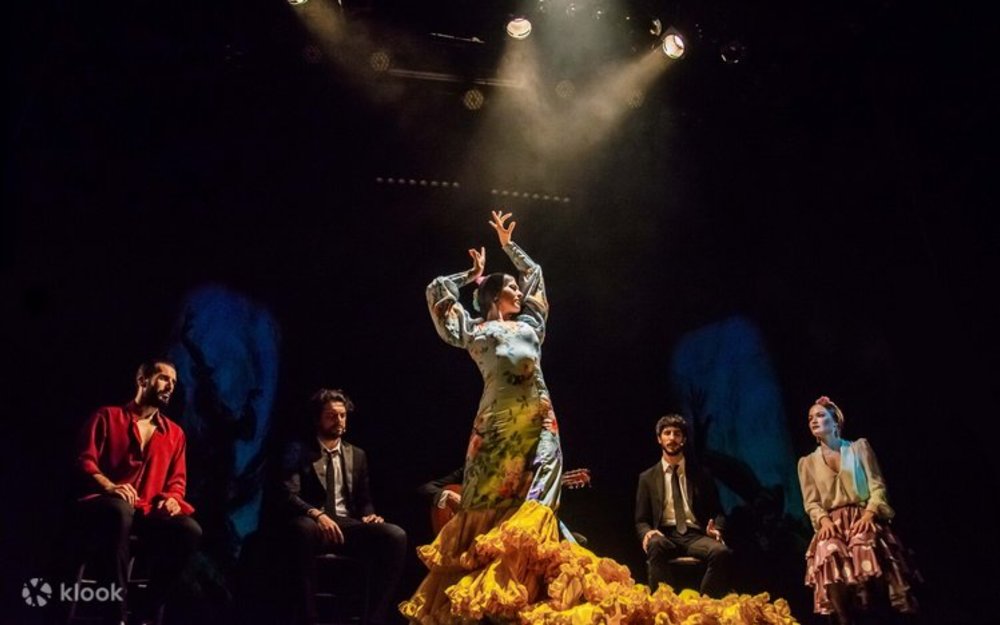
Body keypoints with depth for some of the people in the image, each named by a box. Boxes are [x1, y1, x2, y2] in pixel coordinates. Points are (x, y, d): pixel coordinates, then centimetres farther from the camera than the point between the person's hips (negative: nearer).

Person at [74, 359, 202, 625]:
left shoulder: (175, 433, 19)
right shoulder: (108, 416, 8)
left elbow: (178, 480, 19)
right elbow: (84, 460, -2)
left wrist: (172, 498, -5)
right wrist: (109, 487, -21)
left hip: (147, 513, 4)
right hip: (105, 507, -4)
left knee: (190, 530, -27)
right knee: (120, 510, -41)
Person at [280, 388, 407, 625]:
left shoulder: (357, 455, 20)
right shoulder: (298, 451, 7)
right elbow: (289, 496, -6)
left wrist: (369, 515, -4)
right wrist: (316, 514, -27)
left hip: (349, 526, 4)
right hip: (316, 526, -3)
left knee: (395, 535, -25)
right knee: (302, 527, -41)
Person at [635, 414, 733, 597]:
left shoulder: (701, 474, 16)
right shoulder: (647, 478, 14)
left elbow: (717, 511, 16)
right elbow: (641, 520, 11)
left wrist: (716, 528, -9)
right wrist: (647, 532, -14)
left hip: (695, 535, 1)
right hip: (665, 535, -1)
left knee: (722, 552, -33)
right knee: (655, 545, -38)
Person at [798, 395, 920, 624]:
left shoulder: (859, 447, 11)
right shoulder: (807, 462, 15)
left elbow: (877, 485, 3)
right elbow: (811, 503, 9)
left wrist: (869, 513, -14)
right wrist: (823, 520, -12)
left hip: (863, 517, -1)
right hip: (832, 524, 2)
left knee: (865, 546, -35)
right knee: (829, 554, -32)